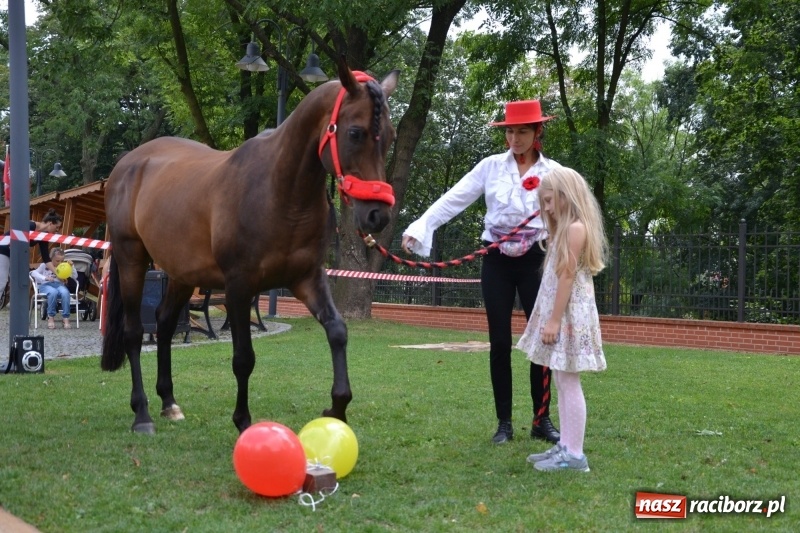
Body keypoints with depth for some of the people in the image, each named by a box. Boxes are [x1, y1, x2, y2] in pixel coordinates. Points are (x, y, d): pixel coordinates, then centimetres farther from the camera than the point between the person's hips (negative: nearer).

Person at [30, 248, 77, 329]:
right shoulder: (45, 265, 14)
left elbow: (75, 276, 13)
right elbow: (34, 273, 2)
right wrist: (45, 278, -13)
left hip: (59, 285, 2)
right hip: (46, 285, -2)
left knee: (65, 292, -36)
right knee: (53, 292, -40)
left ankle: (66, 319, -34)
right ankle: (50, 318, -28)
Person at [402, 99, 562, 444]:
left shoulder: (554, 173, -1)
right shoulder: (491, 166, 0)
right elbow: (453, 200, -6)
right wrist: (419, 228, -16)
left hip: (534, 262, -1)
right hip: (497, 262, 1)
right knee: (500, 342, 3)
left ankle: (542, 420, 15)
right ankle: (504, 422, 12)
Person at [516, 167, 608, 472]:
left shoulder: (576, 227, -13)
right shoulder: (566, 229, 18)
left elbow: (568, 277, -18)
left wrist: (554, 320, -19)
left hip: (569, 315, -10)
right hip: (560, 314, 10)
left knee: (569, 383, -8)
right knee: (562, 383, 11)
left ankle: (574, 455, -7)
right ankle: (566, 447, 16)